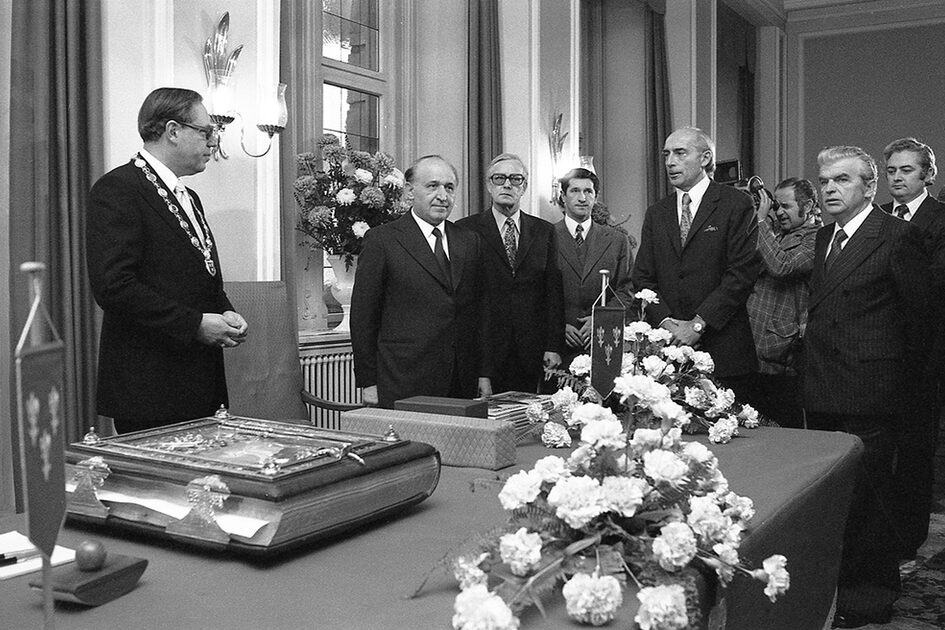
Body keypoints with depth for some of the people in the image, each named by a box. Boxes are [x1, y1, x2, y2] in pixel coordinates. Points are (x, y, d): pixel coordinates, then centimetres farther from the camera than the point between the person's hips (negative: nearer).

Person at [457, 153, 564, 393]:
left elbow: (553, 292, 7)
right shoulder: (466, 230, 2)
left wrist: (553, 347, 0)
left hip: (531, 353, 2)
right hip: (482, 348, -2)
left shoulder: (544, 231, 10)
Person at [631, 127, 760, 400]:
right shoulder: (655, 213, 14)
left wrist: (698, 324, -13)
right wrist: (665, 321, -7)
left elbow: (742, 273, -9)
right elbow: (642, 277, 10)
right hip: (668, 347, 4)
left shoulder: (736, 204, -1)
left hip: (723, 349, -4)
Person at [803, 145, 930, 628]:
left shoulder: (897, 236, -10)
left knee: (863, 497, 0)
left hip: (868, 395, -8)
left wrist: (903, 371, 2)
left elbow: (919, 313, -5)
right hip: (821, 390, 8)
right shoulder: (824, 237, 14)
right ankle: (837, 583, 32)